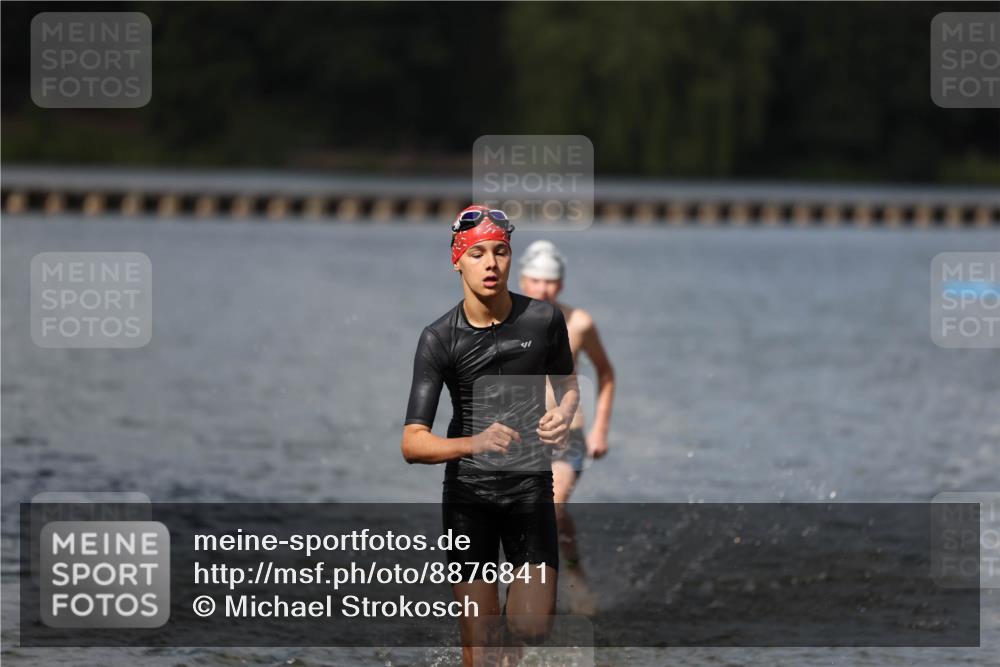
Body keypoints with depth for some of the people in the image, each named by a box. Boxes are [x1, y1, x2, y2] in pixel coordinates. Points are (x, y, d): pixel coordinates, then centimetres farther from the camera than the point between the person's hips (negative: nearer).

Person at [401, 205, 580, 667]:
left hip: (531, 487, 1)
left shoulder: (544, 319, -5)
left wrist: (563, 413, -8)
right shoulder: (439, 338, -12)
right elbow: (412, 443, -18)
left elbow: (567, 383, 16)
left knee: (533, 628, -10)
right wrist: (475, 443, -37)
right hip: (468, 494, -1)